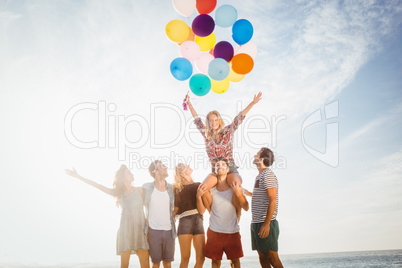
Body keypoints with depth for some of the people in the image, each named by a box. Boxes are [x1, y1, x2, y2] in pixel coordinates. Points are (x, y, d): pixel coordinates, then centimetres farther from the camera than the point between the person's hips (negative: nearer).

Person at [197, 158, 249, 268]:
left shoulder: (235, 187, 0)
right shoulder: (210, 188, 2)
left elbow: (246, 208, -5)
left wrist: (239, 194, -21)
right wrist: (199, 196, -13)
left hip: (232, 231, 0)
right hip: (214, 231, 0)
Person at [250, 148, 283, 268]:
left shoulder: (268, 174, -11)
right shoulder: (259, 176, 18)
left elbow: (272, 201, -19)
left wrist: (266, 224, -23)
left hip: (266, 224, -10)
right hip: (256, 222, 10)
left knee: (272, 258, -6)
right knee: (262, 257, 12)